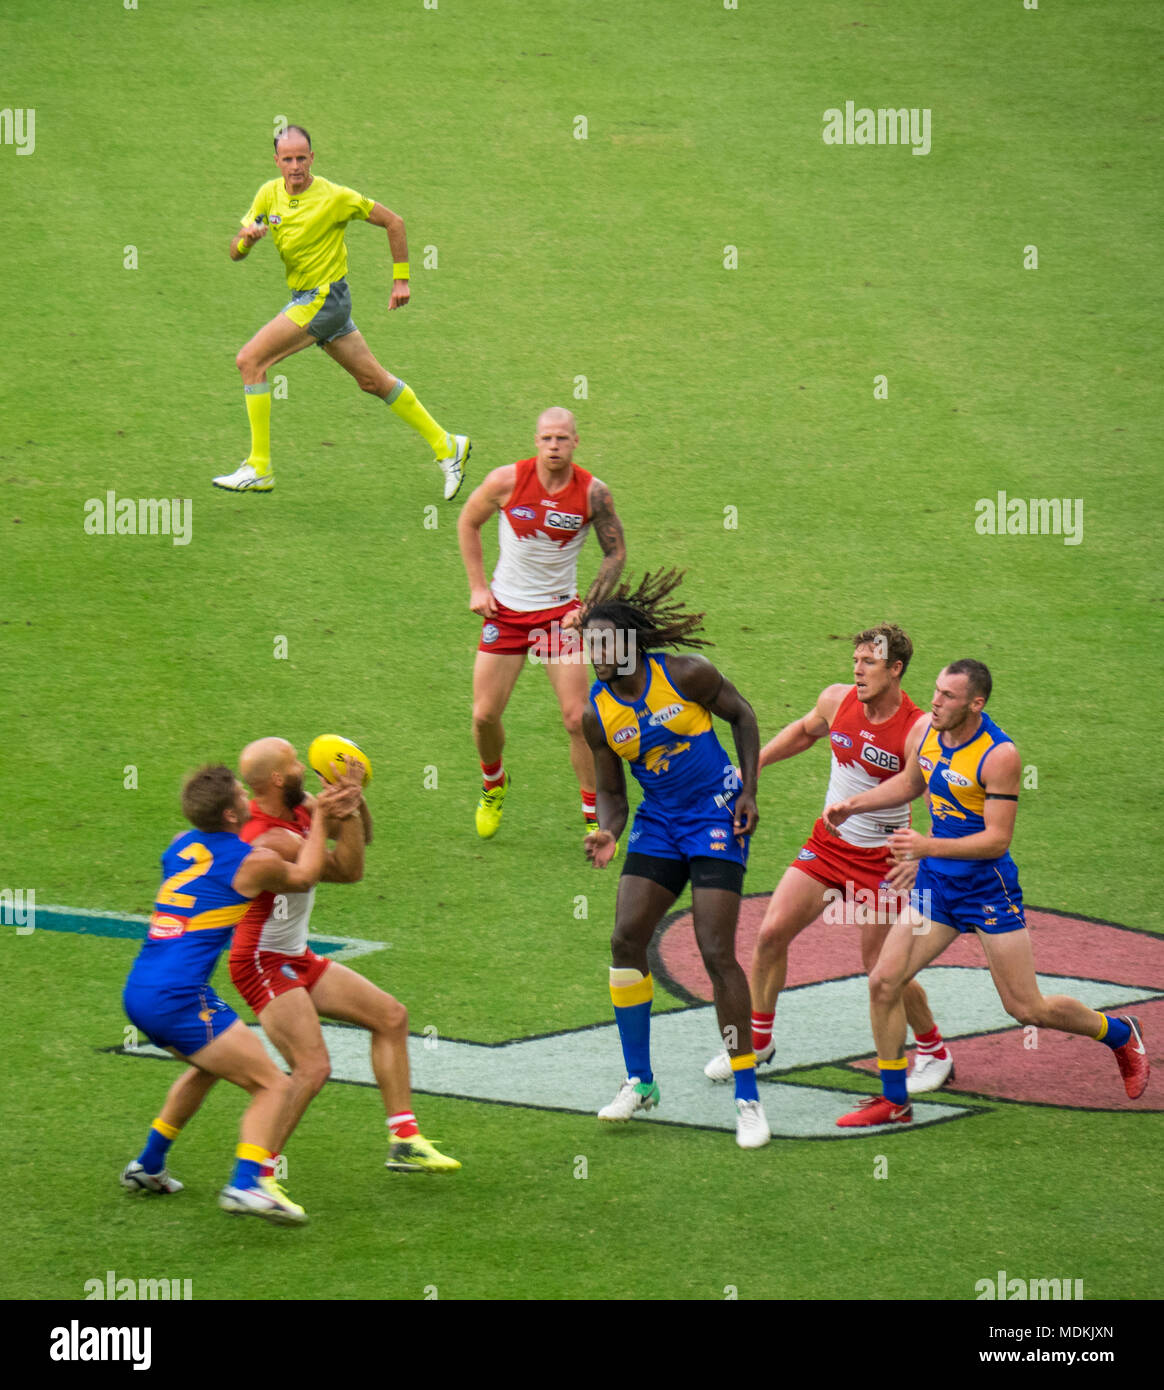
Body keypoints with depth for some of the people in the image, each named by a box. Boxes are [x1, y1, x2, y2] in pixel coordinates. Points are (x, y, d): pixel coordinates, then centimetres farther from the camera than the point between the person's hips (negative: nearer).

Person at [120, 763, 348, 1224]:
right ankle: (246, 1183, -21)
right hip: (178, 1000, -8)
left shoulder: (182, 845, 15)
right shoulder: (255, 863, -7)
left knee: (209, 1066, 34)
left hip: (137, 994, 8)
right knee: (274, 1085, -3)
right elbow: (305, 877, 15)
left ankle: (148, 1165, 40)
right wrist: (319, 819, 26)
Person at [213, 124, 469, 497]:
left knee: (250, 361, -15)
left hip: (325, 297, -7)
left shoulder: (333, 197, -15)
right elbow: (235, 253, 4)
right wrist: (246, 239, -20)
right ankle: (446, 446, 22)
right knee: (373, 381, 12)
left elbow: (393, 221, -6)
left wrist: (401, 280, -4)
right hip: (304, 298, 7)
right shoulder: (269, 194, 3)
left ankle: (259, 469, -12)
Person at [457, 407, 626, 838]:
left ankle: (596, 815, 6)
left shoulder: (593, 493, -12)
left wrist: (589, 606, -9)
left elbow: (616, 552, 1)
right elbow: (468, 522, 5)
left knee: (578, 719, -8)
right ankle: (493, 785, 32)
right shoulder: (507, 481, -12)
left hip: (559, 611, -1)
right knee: (485, 715, 1)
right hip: (505, 609, 1)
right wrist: (477, 587, 0)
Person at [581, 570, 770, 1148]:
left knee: (717, 951, -13)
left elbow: (742, 714, 1)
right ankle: (639, 1081, 12)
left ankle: (748, 1098, -6)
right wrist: (608, 835, -17)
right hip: (659, 821, 4)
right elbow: (610, 794, 4)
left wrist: (749, 791, -7)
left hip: (717, 818, -4)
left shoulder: (685, 674, -14)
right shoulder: (596, 715, -4)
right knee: (626, 939, -5)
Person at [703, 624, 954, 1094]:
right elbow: (805, 730, 19)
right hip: (827, 843, 5)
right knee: (771, 932, -2)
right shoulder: (838, 700, -5)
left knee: (882, 968, -2)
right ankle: (757, 1040, 17)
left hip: (881, 859, -5)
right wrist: (755, 762, 13)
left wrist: (920, 857, -33)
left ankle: (934, 1053, 22)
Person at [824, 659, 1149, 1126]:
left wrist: (928, 846, -31)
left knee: (1026, 1008, 0)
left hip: (988, 888, -6)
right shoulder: (925, 731, -2)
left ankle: (1120, 1035, 27)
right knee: (883, 982, -4)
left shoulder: (999, 755, -23)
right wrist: (853, 804, 10)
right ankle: (893, 1101, 10)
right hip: (936, 883, 6)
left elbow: (997, 840, -23)